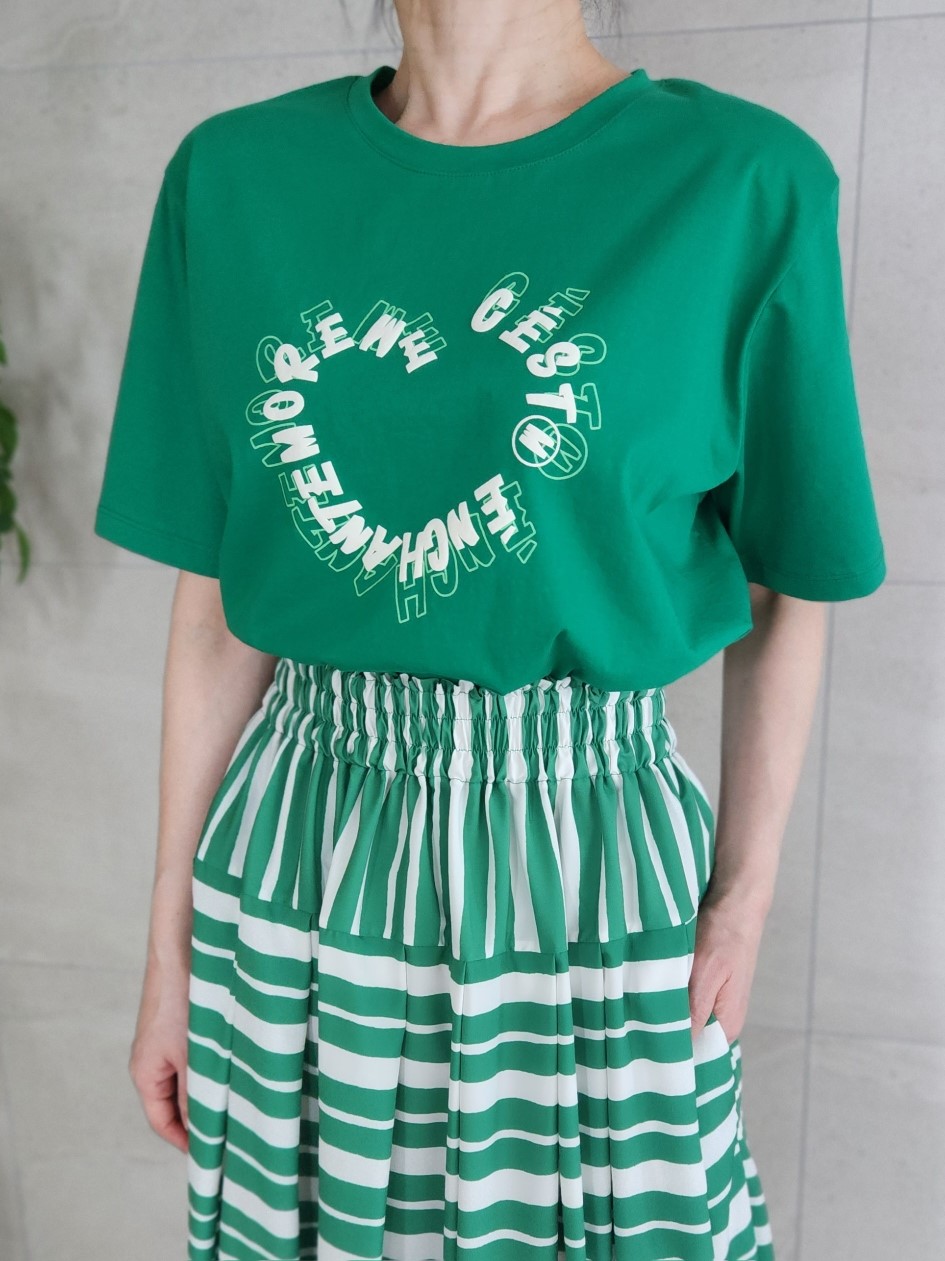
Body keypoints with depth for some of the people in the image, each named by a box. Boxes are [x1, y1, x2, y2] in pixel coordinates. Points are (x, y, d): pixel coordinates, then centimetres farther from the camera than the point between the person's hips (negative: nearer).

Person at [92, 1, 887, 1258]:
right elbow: (216, 607, 1)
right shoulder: (235, 172, 2)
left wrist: (746, 901, -3)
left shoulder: (742, 180, -6)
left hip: (592, 865, -1)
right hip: (299, 857, 3)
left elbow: (786, 597, 1)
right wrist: (172, 943, 6)